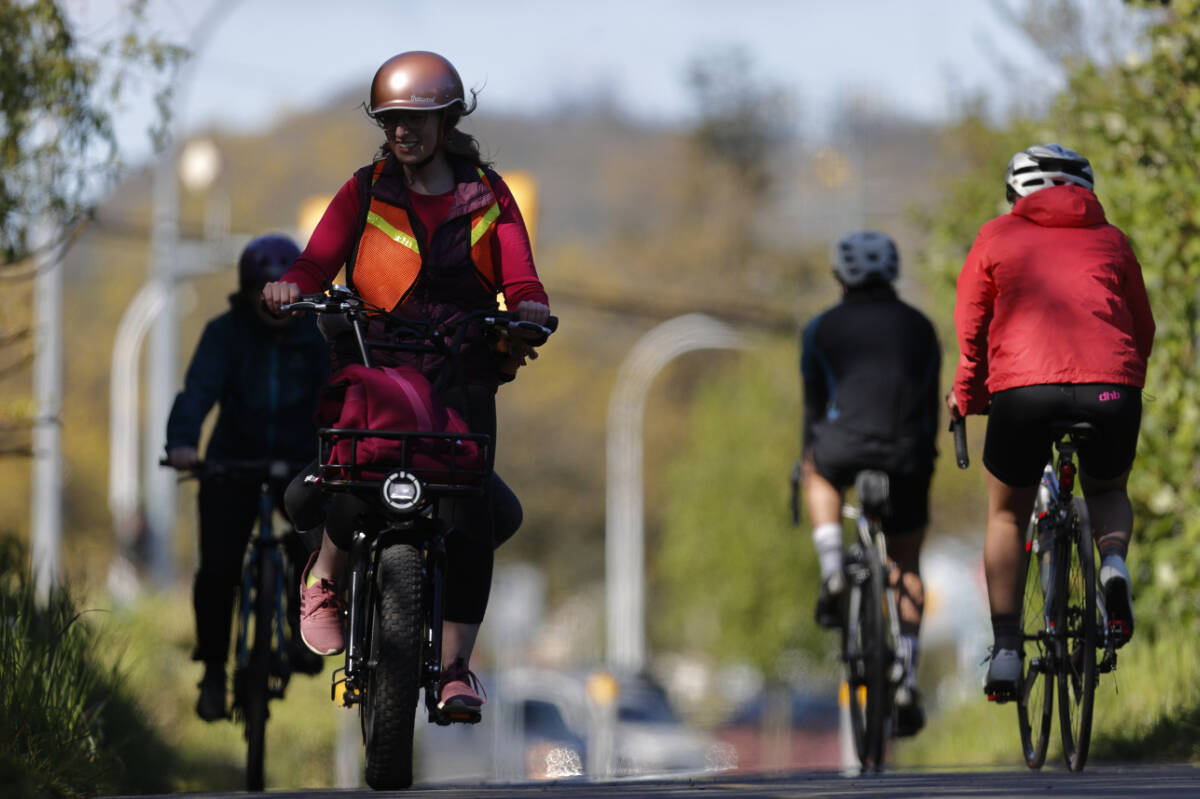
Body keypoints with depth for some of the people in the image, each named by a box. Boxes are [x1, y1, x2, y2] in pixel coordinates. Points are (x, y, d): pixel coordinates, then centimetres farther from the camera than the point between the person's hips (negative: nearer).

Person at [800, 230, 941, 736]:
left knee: (820, 474, 36)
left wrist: (808, 462, 36)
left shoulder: (823, 329, 16)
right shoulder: (920, 328, 21)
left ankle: (832, 576, 15)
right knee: (906, 570, 17)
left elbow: (814, 405, 22)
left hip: (845, 445, -2)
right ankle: (907, 684, 8)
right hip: (908, 455, 2)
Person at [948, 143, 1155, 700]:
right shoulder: (1110, 241, 24)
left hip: (1023, 387, -1)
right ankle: (1114, 566, -5)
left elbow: (970, 328, 20)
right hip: (1112, 385, 1)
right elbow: (1143, 330, 26)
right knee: (1107, 492, 29)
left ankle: (1005, 654, 8)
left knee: (1008, 517, 20)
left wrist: (966, 397, 34)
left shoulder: (997, 236, 20)